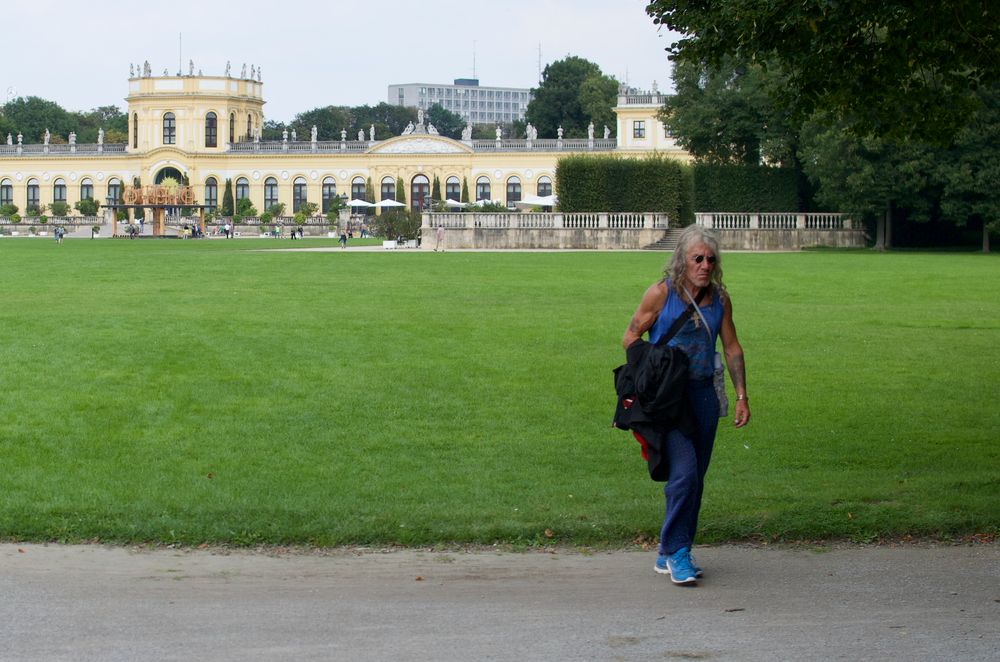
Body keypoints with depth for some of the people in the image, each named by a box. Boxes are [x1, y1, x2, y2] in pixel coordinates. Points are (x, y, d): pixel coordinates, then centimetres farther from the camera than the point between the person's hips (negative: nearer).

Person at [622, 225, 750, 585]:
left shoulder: (720, 298, 7)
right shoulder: (661, 293, -6)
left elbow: (732, 348, 13)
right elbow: (631, 338, -1)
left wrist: (741, 396, 8)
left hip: (703, 394, 5)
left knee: (695, 478, 8)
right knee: (683, 471, -17)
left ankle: (668, 555, 19)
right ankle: (676, 552, -7)